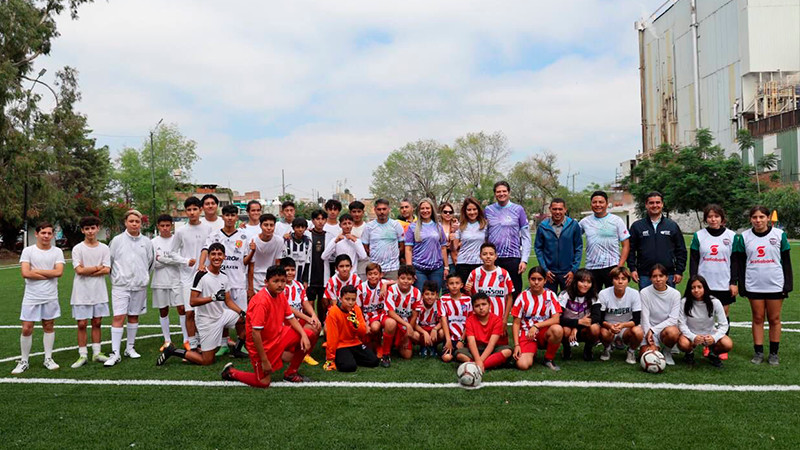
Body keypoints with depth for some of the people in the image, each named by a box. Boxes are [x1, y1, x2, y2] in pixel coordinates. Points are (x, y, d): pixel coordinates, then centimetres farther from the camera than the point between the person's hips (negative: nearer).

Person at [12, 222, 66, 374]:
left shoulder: (57, 251, 1)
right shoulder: (28, 250, -3)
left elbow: (59, 272, -12)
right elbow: (25, 273, -14)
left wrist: (36, 271, -12)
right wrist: (49, 274, -12)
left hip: (50, 297, 1)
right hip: (31, 297, -1)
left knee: (49, 327, 10)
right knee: (26, 329, 1)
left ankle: (48, 359, 21)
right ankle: (24, 361, 15)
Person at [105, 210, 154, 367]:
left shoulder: (146, 242, 5)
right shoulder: (117, 240, -1)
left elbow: (151, 262, 16)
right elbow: (109, 261, 5)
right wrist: (115, 277, 5)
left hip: (139, 286, 3)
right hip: (120, 285, -3)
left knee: (134, 316, 11)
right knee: (118, 317, -9)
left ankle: (130, 348, 24)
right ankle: (115, 353, -6)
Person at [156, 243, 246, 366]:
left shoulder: (224, 277, 4)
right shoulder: (202, 275, -18)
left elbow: (228, 301, 9)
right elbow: (193, 302, -22)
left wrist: (242, 312, -5)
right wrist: (213, 297, -32)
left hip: (221, 315, 7)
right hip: (207, 321, -7)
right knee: (207, 361, -4)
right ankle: (172, 351, 10)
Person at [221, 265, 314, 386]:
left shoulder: (281, 296, -2)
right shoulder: (261, 301, -28)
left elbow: (291, 318, 8)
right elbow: (255, 333, -28)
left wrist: (303, 335, -9)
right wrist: (264, 361, -24)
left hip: (278, 335, 8)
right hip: (262, 344, -8)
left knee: (308, 335, -2)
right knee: (263, 383, -8)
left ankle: (291, 373, 14)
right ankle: (231, 372, 17)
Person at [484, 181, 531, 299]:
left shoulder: (518, 210, 4)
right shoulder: (488, 210, 9)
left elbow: (526, 237, 2)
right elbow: (484, 236, 11)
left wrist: (524, 260, -6)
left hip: (513, 258, -2)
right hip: (492, 258, 2)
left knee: (515, 293, 0)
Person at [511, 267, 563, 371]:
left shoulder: (550, 295, -2)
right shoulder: (522, 297, -3)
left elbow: (556, 319, -13)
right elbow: (516, 323, -2)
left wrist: (536, 326, -22)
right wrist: (516, 345, -11)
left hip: (544, 332, 1)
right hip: (526, 333, 0)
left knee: (558, 329, -35)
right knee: (522, 365, -25)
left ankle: (548, 359, -8)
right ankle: (531, 352, 14)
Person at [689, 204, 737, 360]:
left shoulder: (731, 235, 2)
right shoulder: (699, 236, 3)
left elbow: (735, 261, 3)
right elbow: (693, 260, 4)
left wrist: (734, 282, -2)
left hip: (724, 284, 0)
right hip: (704, 284, 0)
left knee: (724, 314, 6)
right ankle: (706, 346, 15)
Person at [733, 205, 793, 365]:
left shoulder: (779, 234, 0)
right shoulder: (744, 237, 2)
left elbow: (786, 261, 3)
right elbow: (741, 263, 6)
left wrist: (787, 285, -1)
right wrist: (741, 286, 3)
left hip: (775, 285, -1)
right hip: (754, 286, 1)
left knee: (774, 319, 7)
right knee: (757, 318, 7)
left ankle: (774, 353, 17)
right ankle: (758, 352, 15)